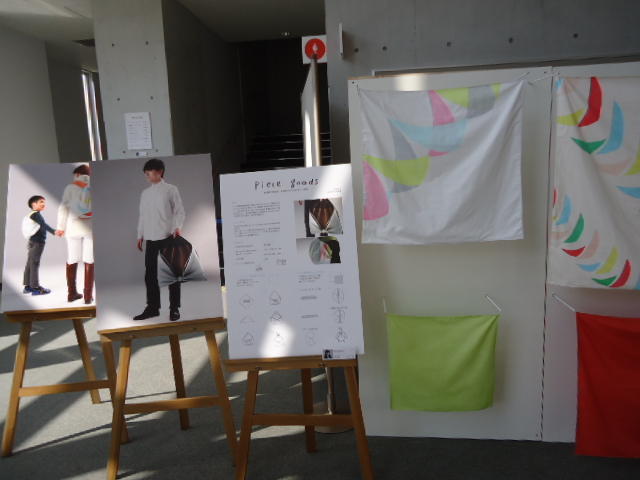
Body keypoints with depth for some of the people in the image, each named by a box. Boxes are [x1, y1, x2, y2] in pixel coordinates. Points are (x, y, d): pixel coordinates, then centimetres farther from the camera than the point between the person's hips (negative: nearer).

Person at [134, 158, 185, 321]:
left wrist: (177, 227, -19)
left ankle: (174, 308, 9)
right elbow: (142, 215, 18)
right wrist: (140, 235, 13)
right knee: (150, 274, 5)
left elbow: (179, 211, -3)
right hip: (150, 239, 5)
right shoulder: (145, 193, 15)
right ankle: (152, 307, 15)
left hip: (168, 237, -4)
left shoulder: (171, 189, 1)